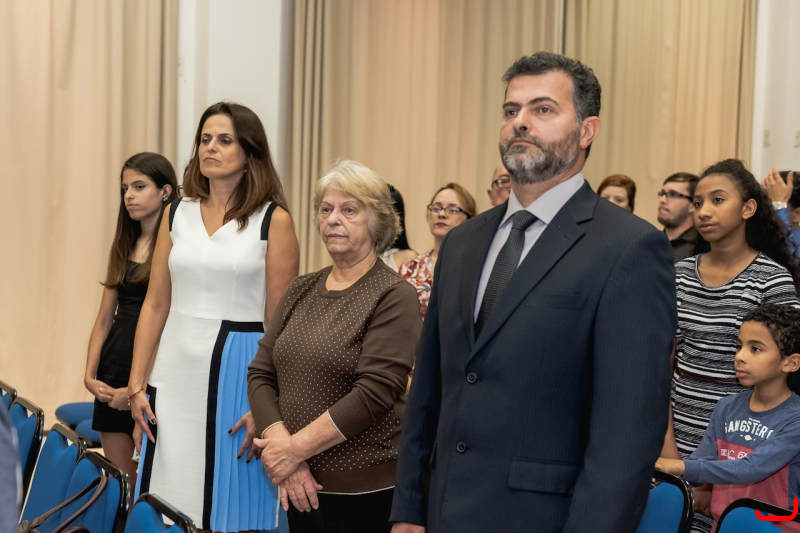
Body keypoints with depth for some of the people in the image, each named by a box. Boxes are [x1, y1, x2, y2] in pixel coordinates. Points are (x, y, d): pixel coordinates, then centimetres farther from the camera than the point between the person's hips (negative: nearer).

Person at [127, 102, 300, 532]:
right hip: (177, 372, 4)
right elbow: (155, 305, 9)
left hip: (235, 371, -3)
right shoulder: (177, 214, 8)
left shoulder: (273, 220, -4)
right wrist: (136, 384, 4)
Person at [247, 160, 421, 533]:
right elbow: (260, 374, 4)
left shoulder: (394, 297, -9)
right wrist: (283, 452, -10)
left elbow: (372, 394, -17)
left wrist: (296, 448, -14)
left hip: (364, 489, -5)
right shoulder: (301, 290, 8)